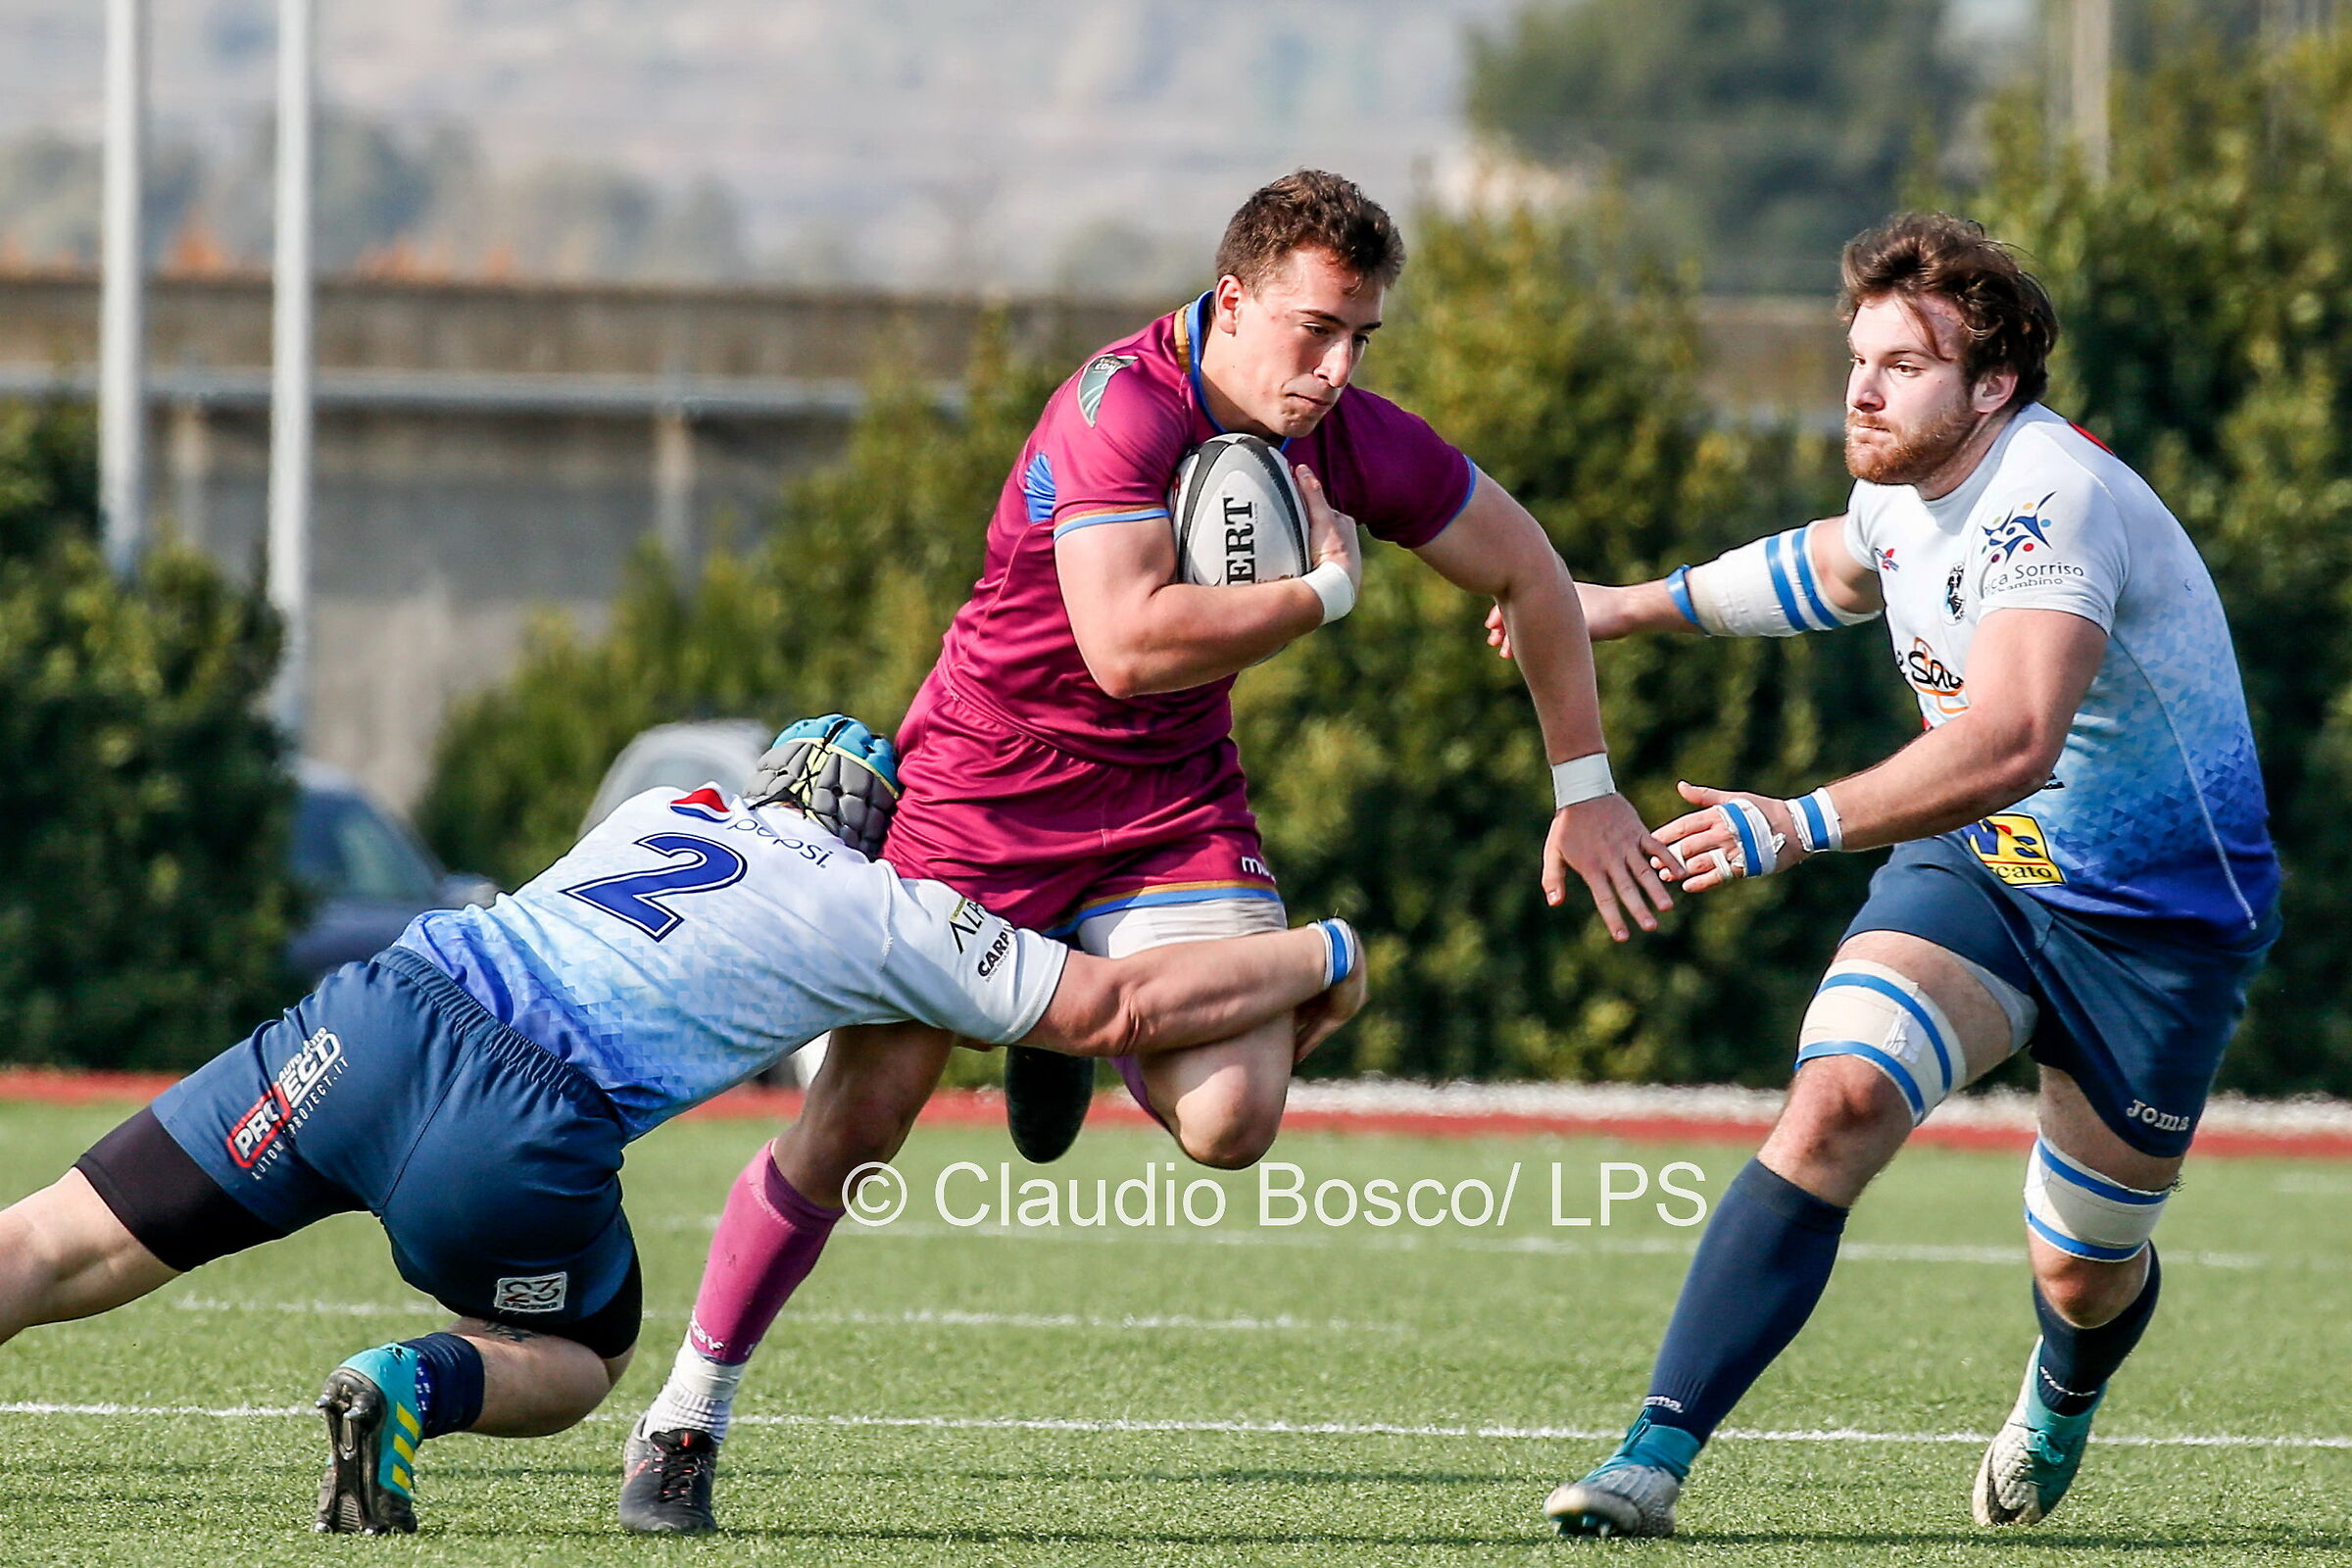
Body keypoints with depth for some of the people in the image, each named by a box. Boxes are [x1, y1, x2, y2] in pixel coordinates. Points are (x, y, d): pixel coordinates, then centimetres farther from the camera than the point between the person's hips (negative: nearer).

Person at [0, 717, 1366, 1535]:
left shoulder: (667, 811, 32)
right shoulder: (880, 912, 17)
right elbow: (1116, 1009, 19)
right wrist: (1321, 959, 33)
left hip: (373, 1014, 4)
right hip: (518, 1132, -4)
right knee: (577, 1363, 22)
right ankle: (416, 1384, -9)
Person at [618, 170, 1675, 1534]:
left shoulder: (1357, 441, -8)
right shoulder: (1122, 410, -25)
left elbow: (1526, 570, 8)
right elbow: (1126, 646, -36)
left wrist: (1585, 790, 8)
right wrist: (1325, 590, -25)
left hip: (1172, 802, 4)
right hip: (984, 789, -4)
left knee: (1232, 1123, -17)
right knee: (857, 1123, -8)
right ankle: (694, 1399, 12)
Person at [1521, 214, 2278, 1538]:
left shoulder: (2051, 499, -30)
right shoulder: (1905, 487, -3)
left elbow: (2012, 740, -45)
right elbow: (1834, 565, 26)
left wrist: (1802, 826, -55)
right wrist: (1632, 607, 29)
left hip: (2158, 919, -6)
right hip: (1973, 870, 6)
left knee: (2084, 1274, 7)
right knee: (1836, 1102, -22)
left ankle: (2067, 1392, 48)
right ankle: (1656, 1460, -29)